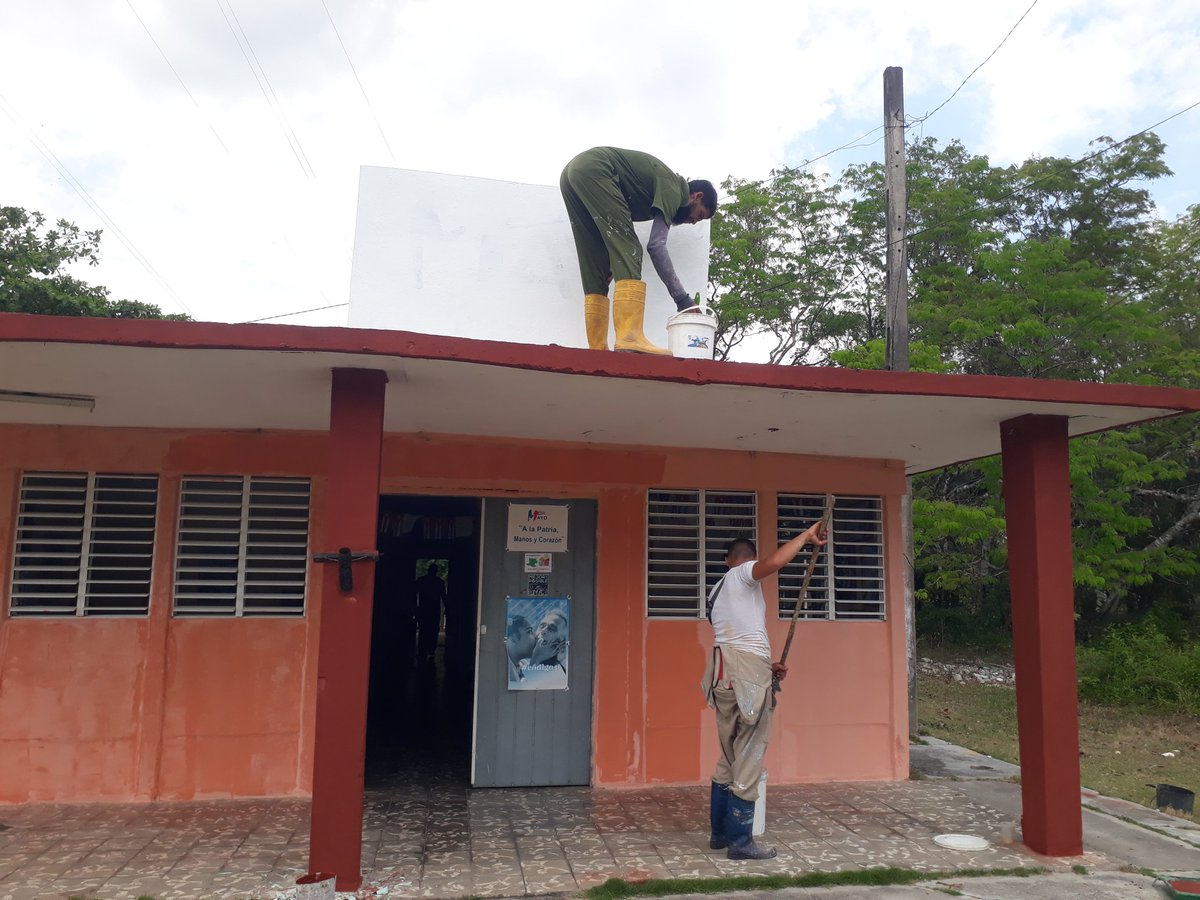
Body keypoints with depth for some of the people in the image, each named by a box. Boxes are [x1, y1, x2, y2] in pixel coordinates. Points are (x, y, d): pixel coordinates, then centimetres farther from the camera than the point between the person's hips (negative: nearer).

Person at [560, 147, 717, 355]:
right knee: (628, 249, -15)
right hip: (593, 169, -10)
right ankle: (631, 338, -31)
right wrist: (682, 299, -12)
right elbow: (656, 245, -12)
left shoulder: (660, 182, 25)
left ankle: (598, 351, -3)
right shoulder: (673, 188, -2)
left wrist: (612, 260, 13)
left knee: (594, 268, 4)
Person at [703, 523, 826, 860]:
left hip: (724, 671, 9)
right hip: (746, 671, -9)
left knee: (729, 757, 17)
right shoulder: (744, 574, 1)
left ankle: (720, 832, 23)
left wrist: (766, 667, 24)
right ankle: (740, 841, 0)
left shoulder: (717, 591, 26)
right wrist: (806, 536, -11)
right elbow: (774, 562, -22)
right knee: (749, 759, -4)